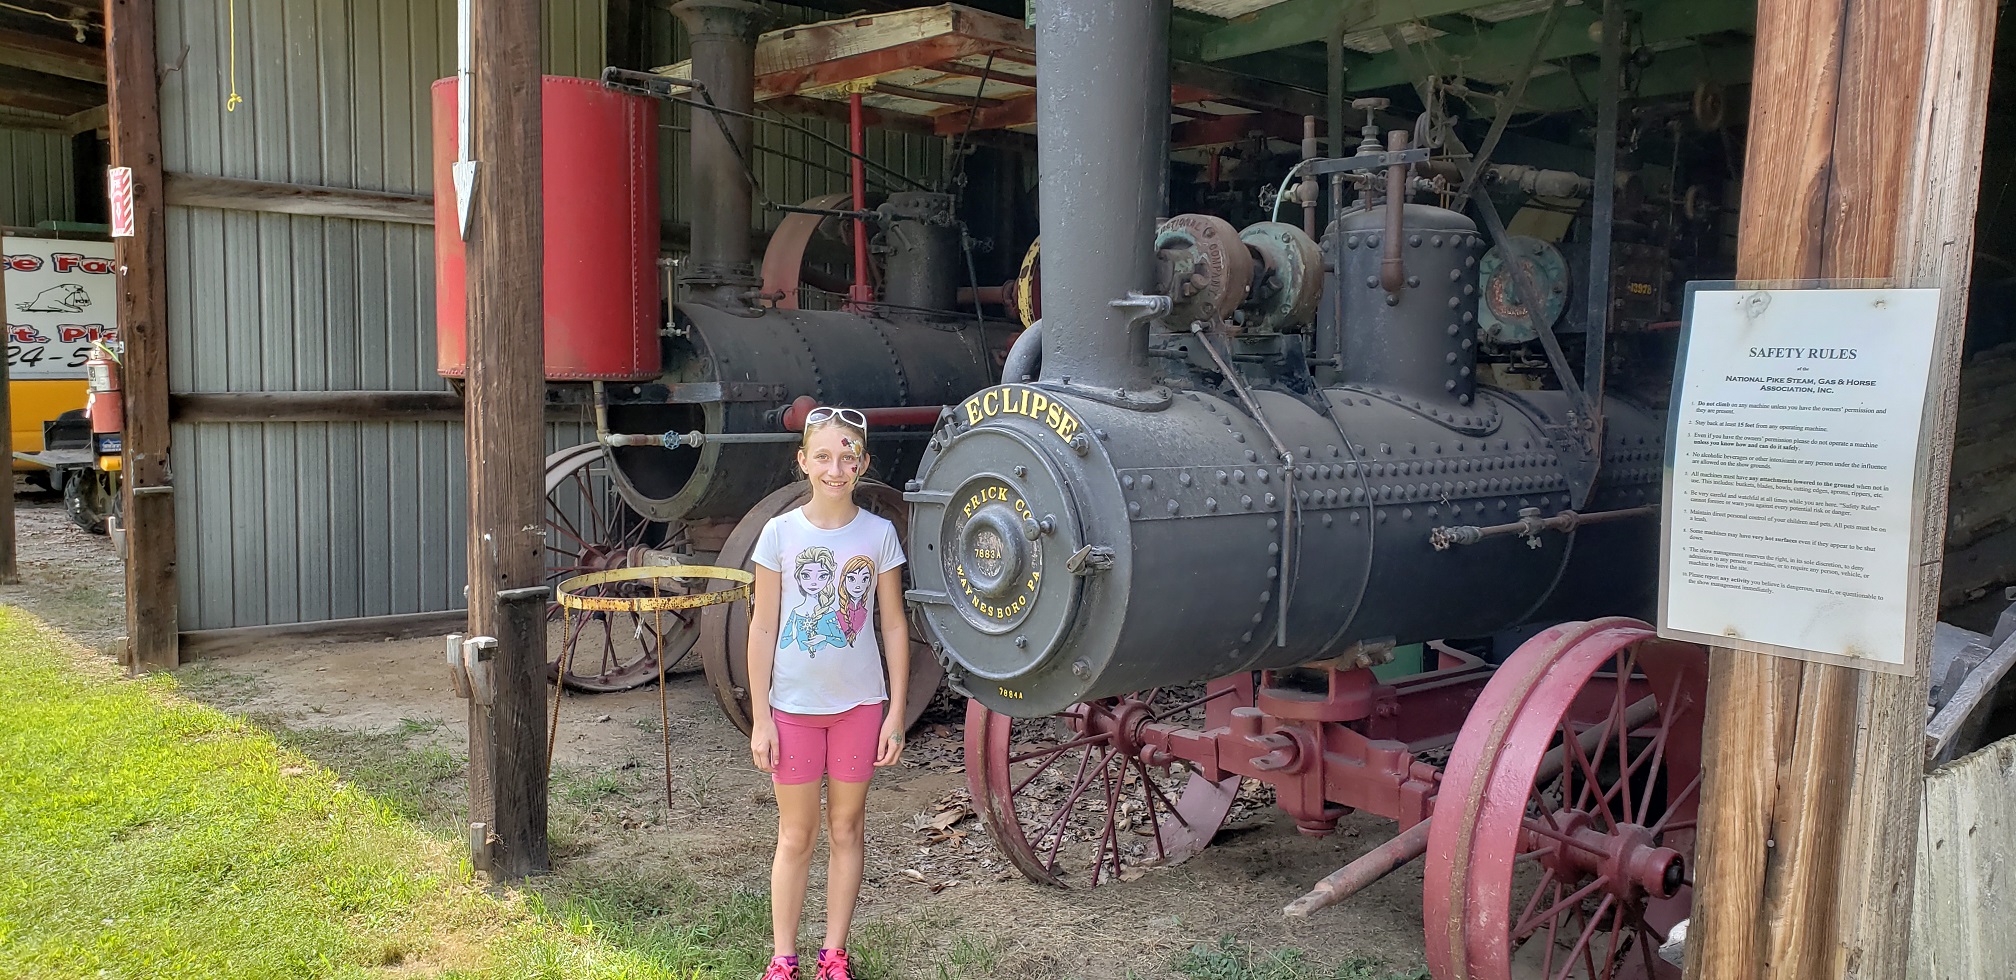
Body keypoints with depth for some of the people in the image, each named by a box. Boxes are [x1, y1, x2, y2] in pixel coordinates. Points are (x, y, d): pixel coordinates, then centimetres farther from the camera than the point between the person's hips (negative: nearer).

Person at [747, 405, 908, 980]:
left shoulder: (879, 534, -3)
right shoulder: (780, 533, -5)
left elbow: (894, 626, 0)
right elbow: (762, 629, -2)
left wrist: (895, 714, -2)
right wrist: (760, 717, -4)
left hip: (859, 703, 1)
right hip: (793, 705, -1)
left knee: (846, 830, 11)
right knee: (796, 835, 8)